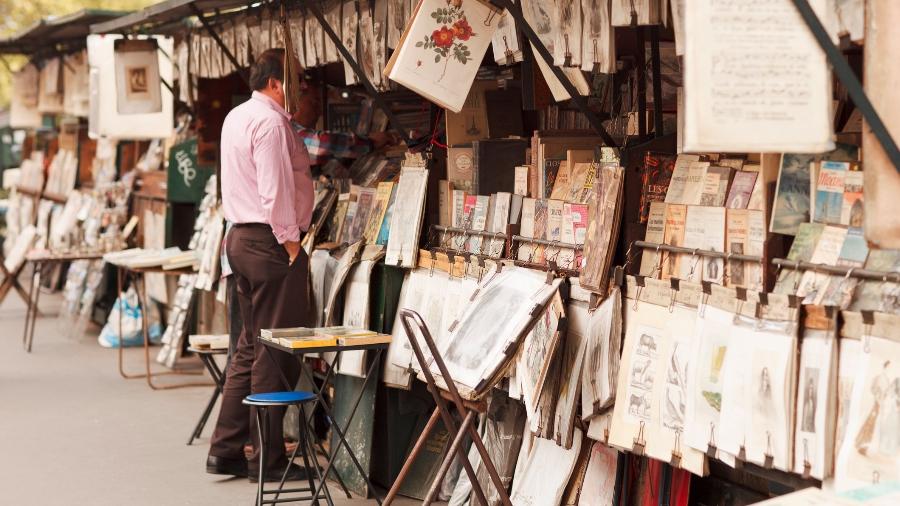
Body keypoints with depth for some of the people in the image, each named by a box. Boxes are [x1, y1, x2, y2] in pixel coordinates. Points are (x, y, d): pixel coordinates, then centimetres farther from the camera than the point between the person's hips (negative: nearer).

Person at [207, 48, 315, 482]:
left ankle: (226, 450, 18)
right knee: (275, 351, -4)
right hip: (270, 241, -10)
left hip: (240, 237, 10)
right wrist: (290, 241, -16)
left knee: (251, 346, 15)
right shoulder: (270, 122, -13)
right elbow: (276, 189, -20)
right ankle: (268, 459, 2)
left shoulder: (235, 117, 18)